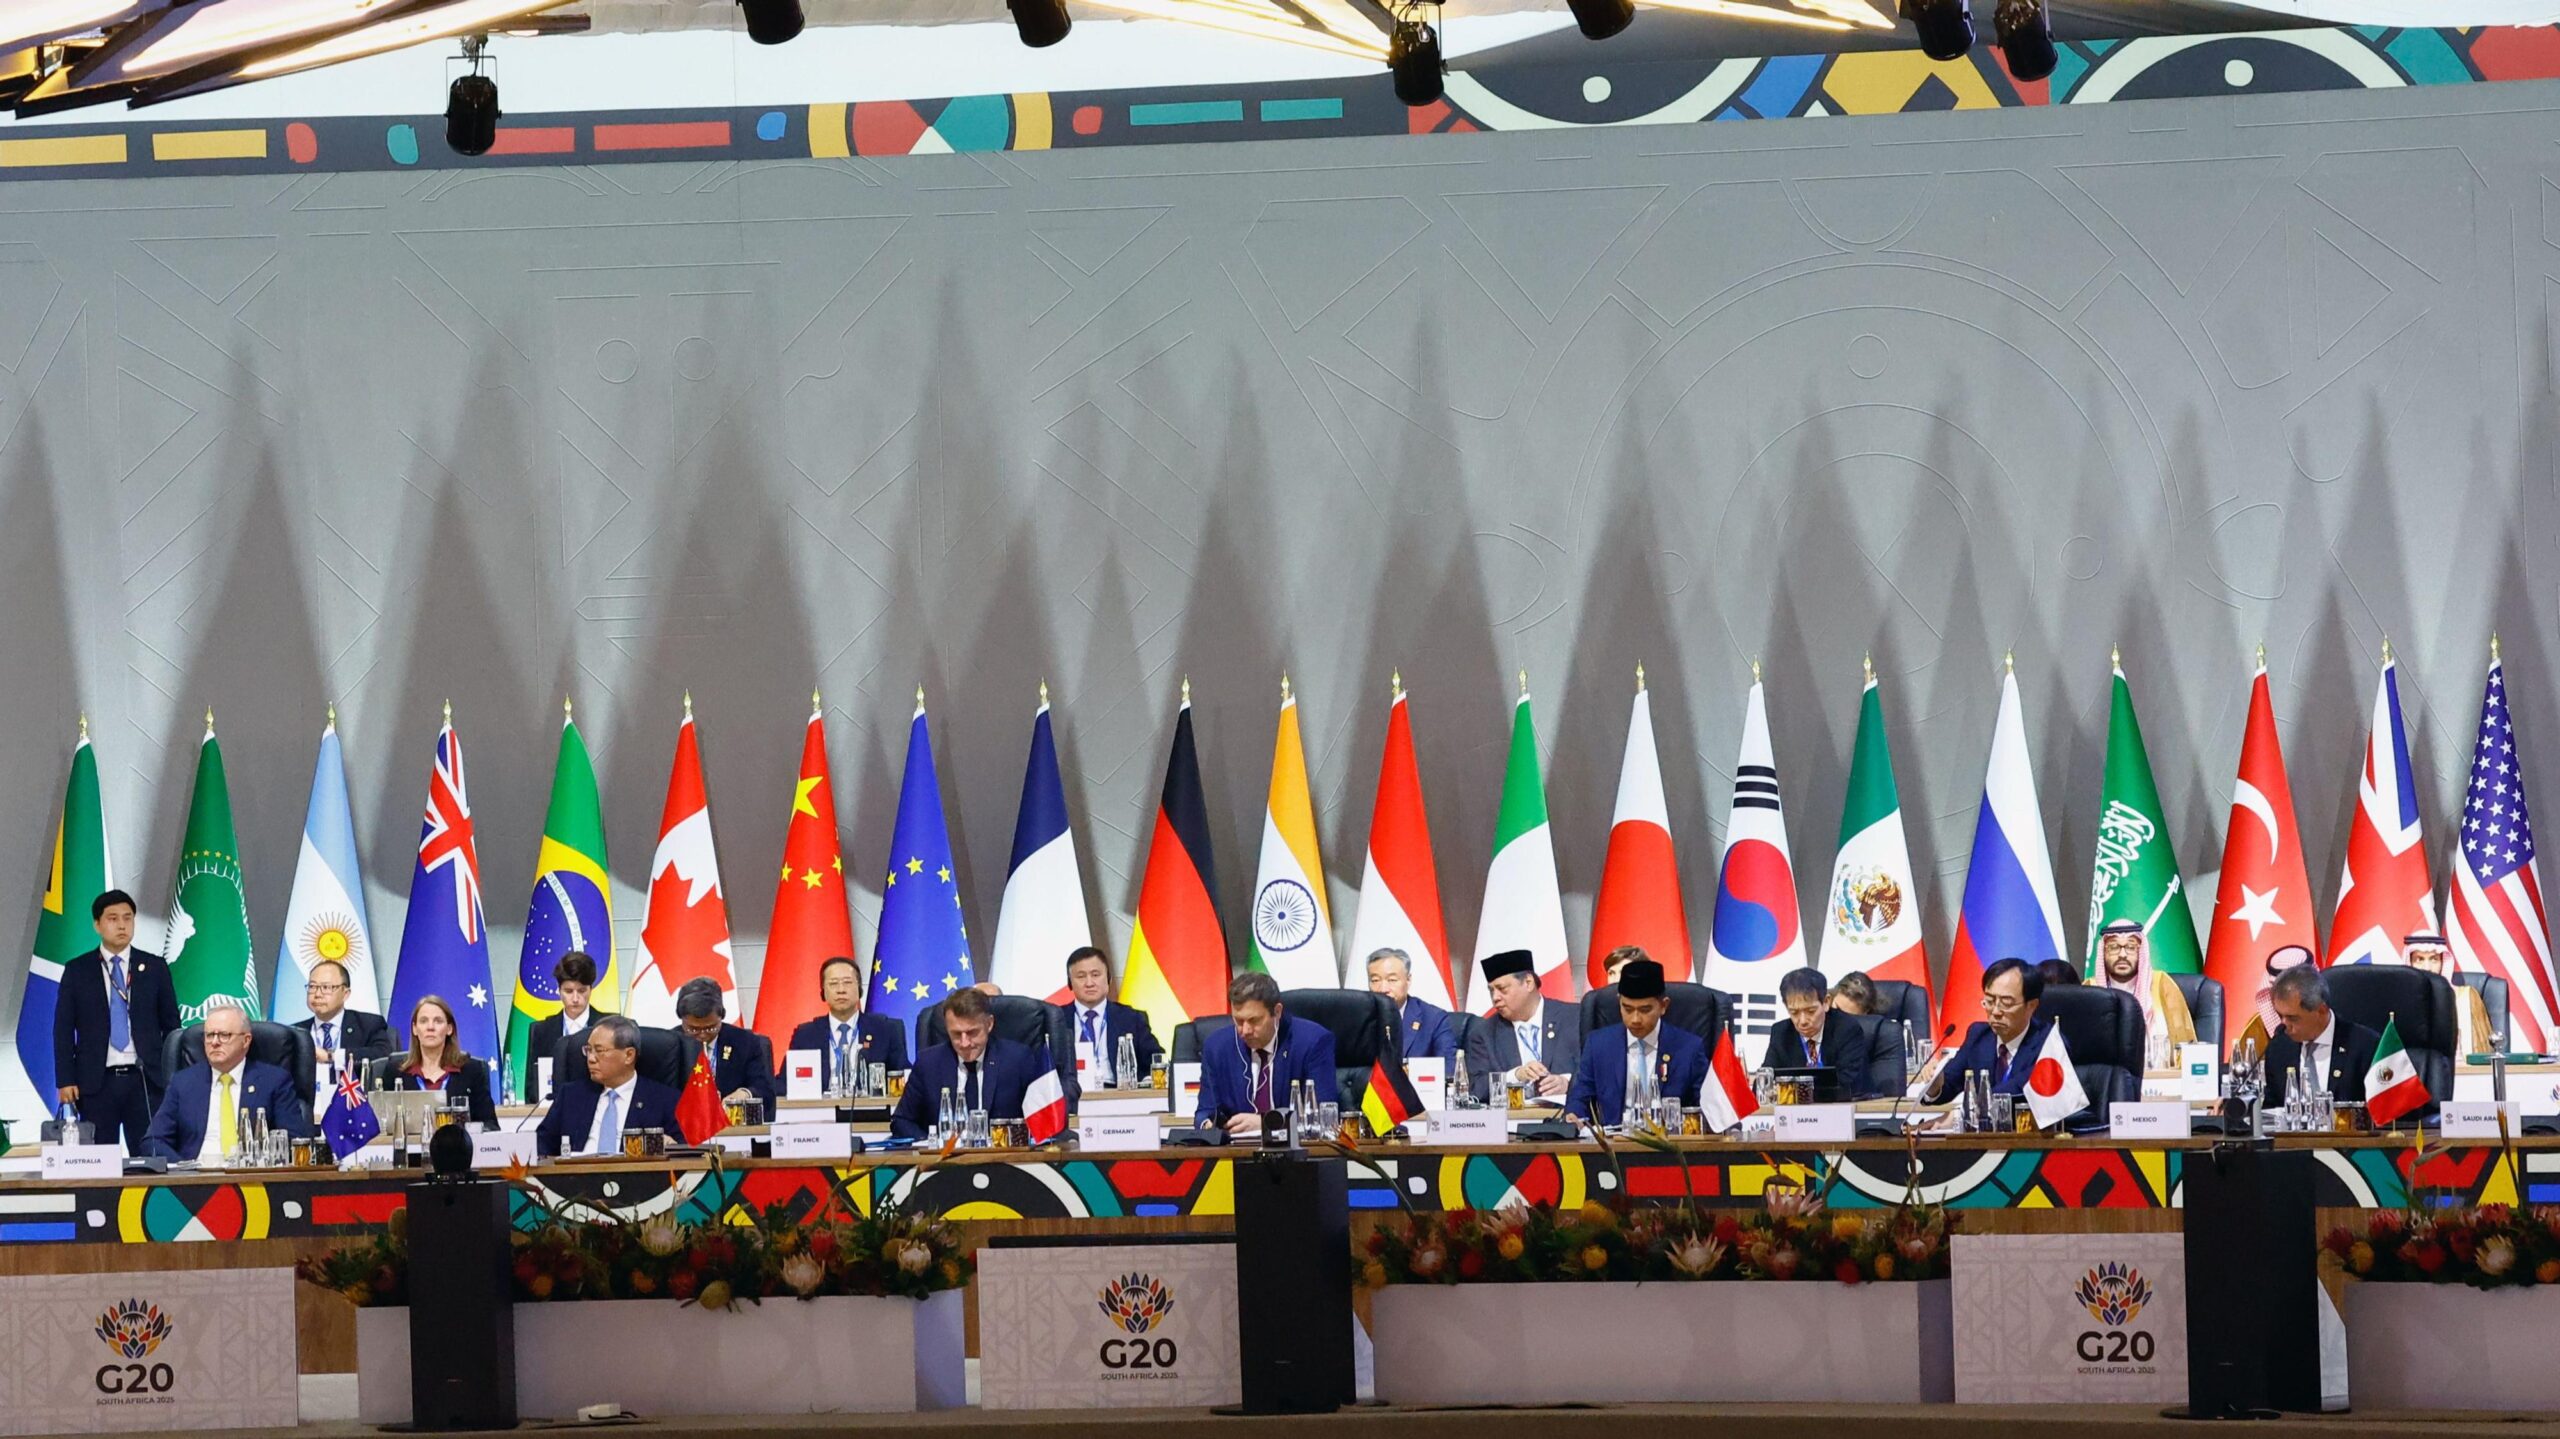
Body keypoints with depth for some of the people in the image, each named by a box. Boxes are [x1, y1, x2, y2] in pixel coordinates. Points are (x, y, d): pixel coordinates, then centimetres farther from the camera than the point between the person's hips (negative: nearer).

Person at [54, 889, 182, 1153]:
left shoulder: (154, 967, 8)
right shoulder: (77, 971, 6)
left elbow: (171, 1024, 11)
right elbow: (63, 1029, 6)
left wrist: (173, 1076, 5)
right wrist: (65, 1081, -2)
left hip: (146, 1080, 0)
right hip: (97, 1082, 0)